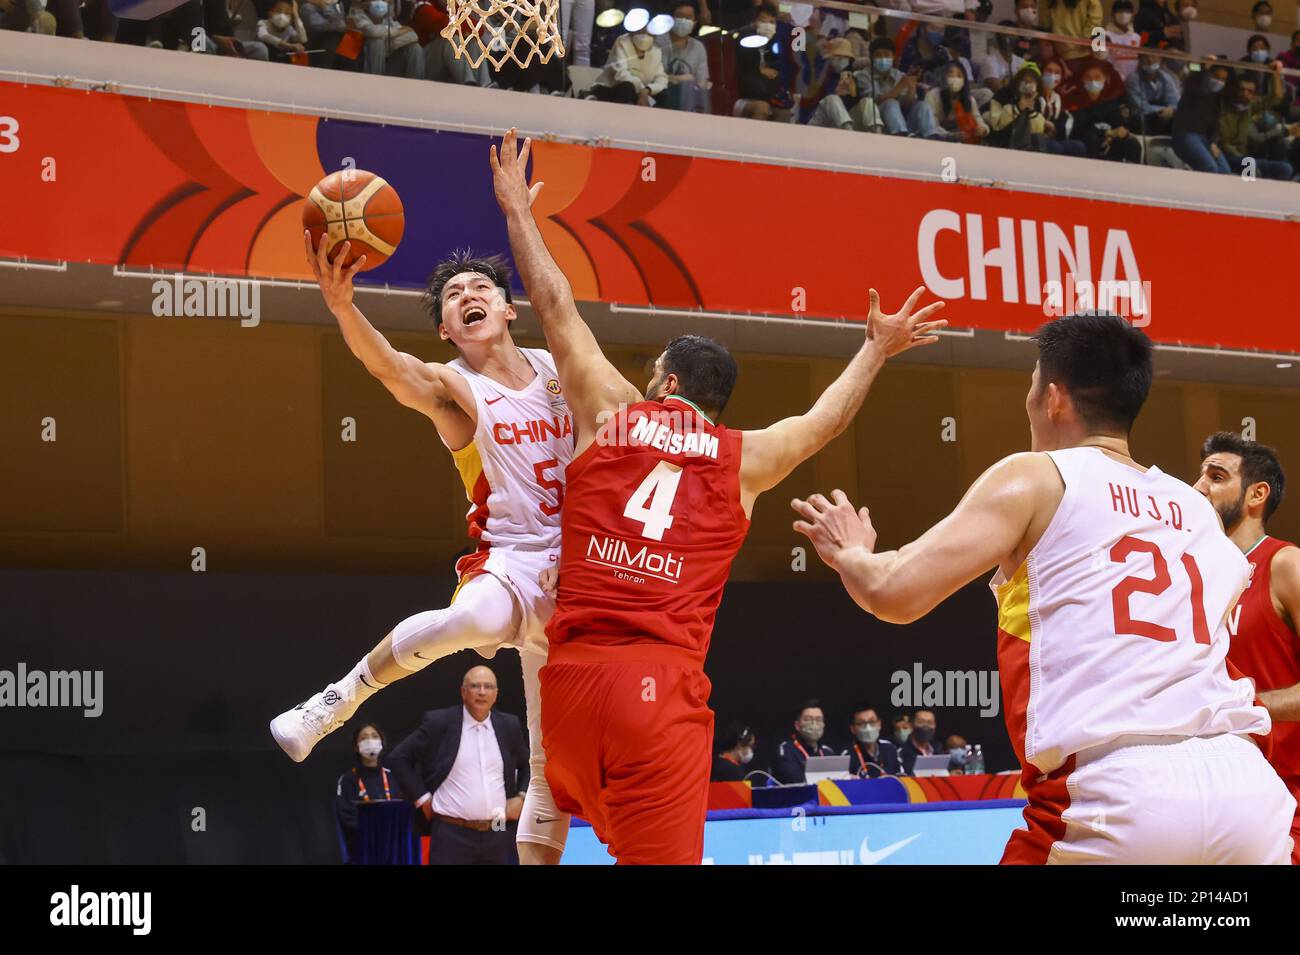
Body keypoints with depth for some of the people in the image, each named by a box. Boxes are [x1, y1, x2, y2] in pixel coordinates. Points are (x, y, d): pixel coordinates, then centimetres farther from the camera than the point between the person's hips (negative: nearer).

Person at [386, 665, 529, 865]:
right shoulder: (439, 723, -2)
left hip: (497, 834, 4)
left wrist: (521, 797, 7)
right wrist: (421, 798, -3)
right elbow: (398, 757, 2)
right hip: (452, 834, -4)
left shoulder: (509, 726, 10)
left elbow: (528, 765, 24)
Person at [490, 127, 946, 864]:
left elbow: (556, 307, 19)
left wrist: (517, 209, 30)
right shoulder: (745, 458, 11)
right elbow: (828, 419, 30)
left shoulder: (610, 413, 10)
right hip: (665, 685, -1)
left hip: (575, 671, 2)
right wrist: (877, 349, 46)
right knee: (664, 854, -6)